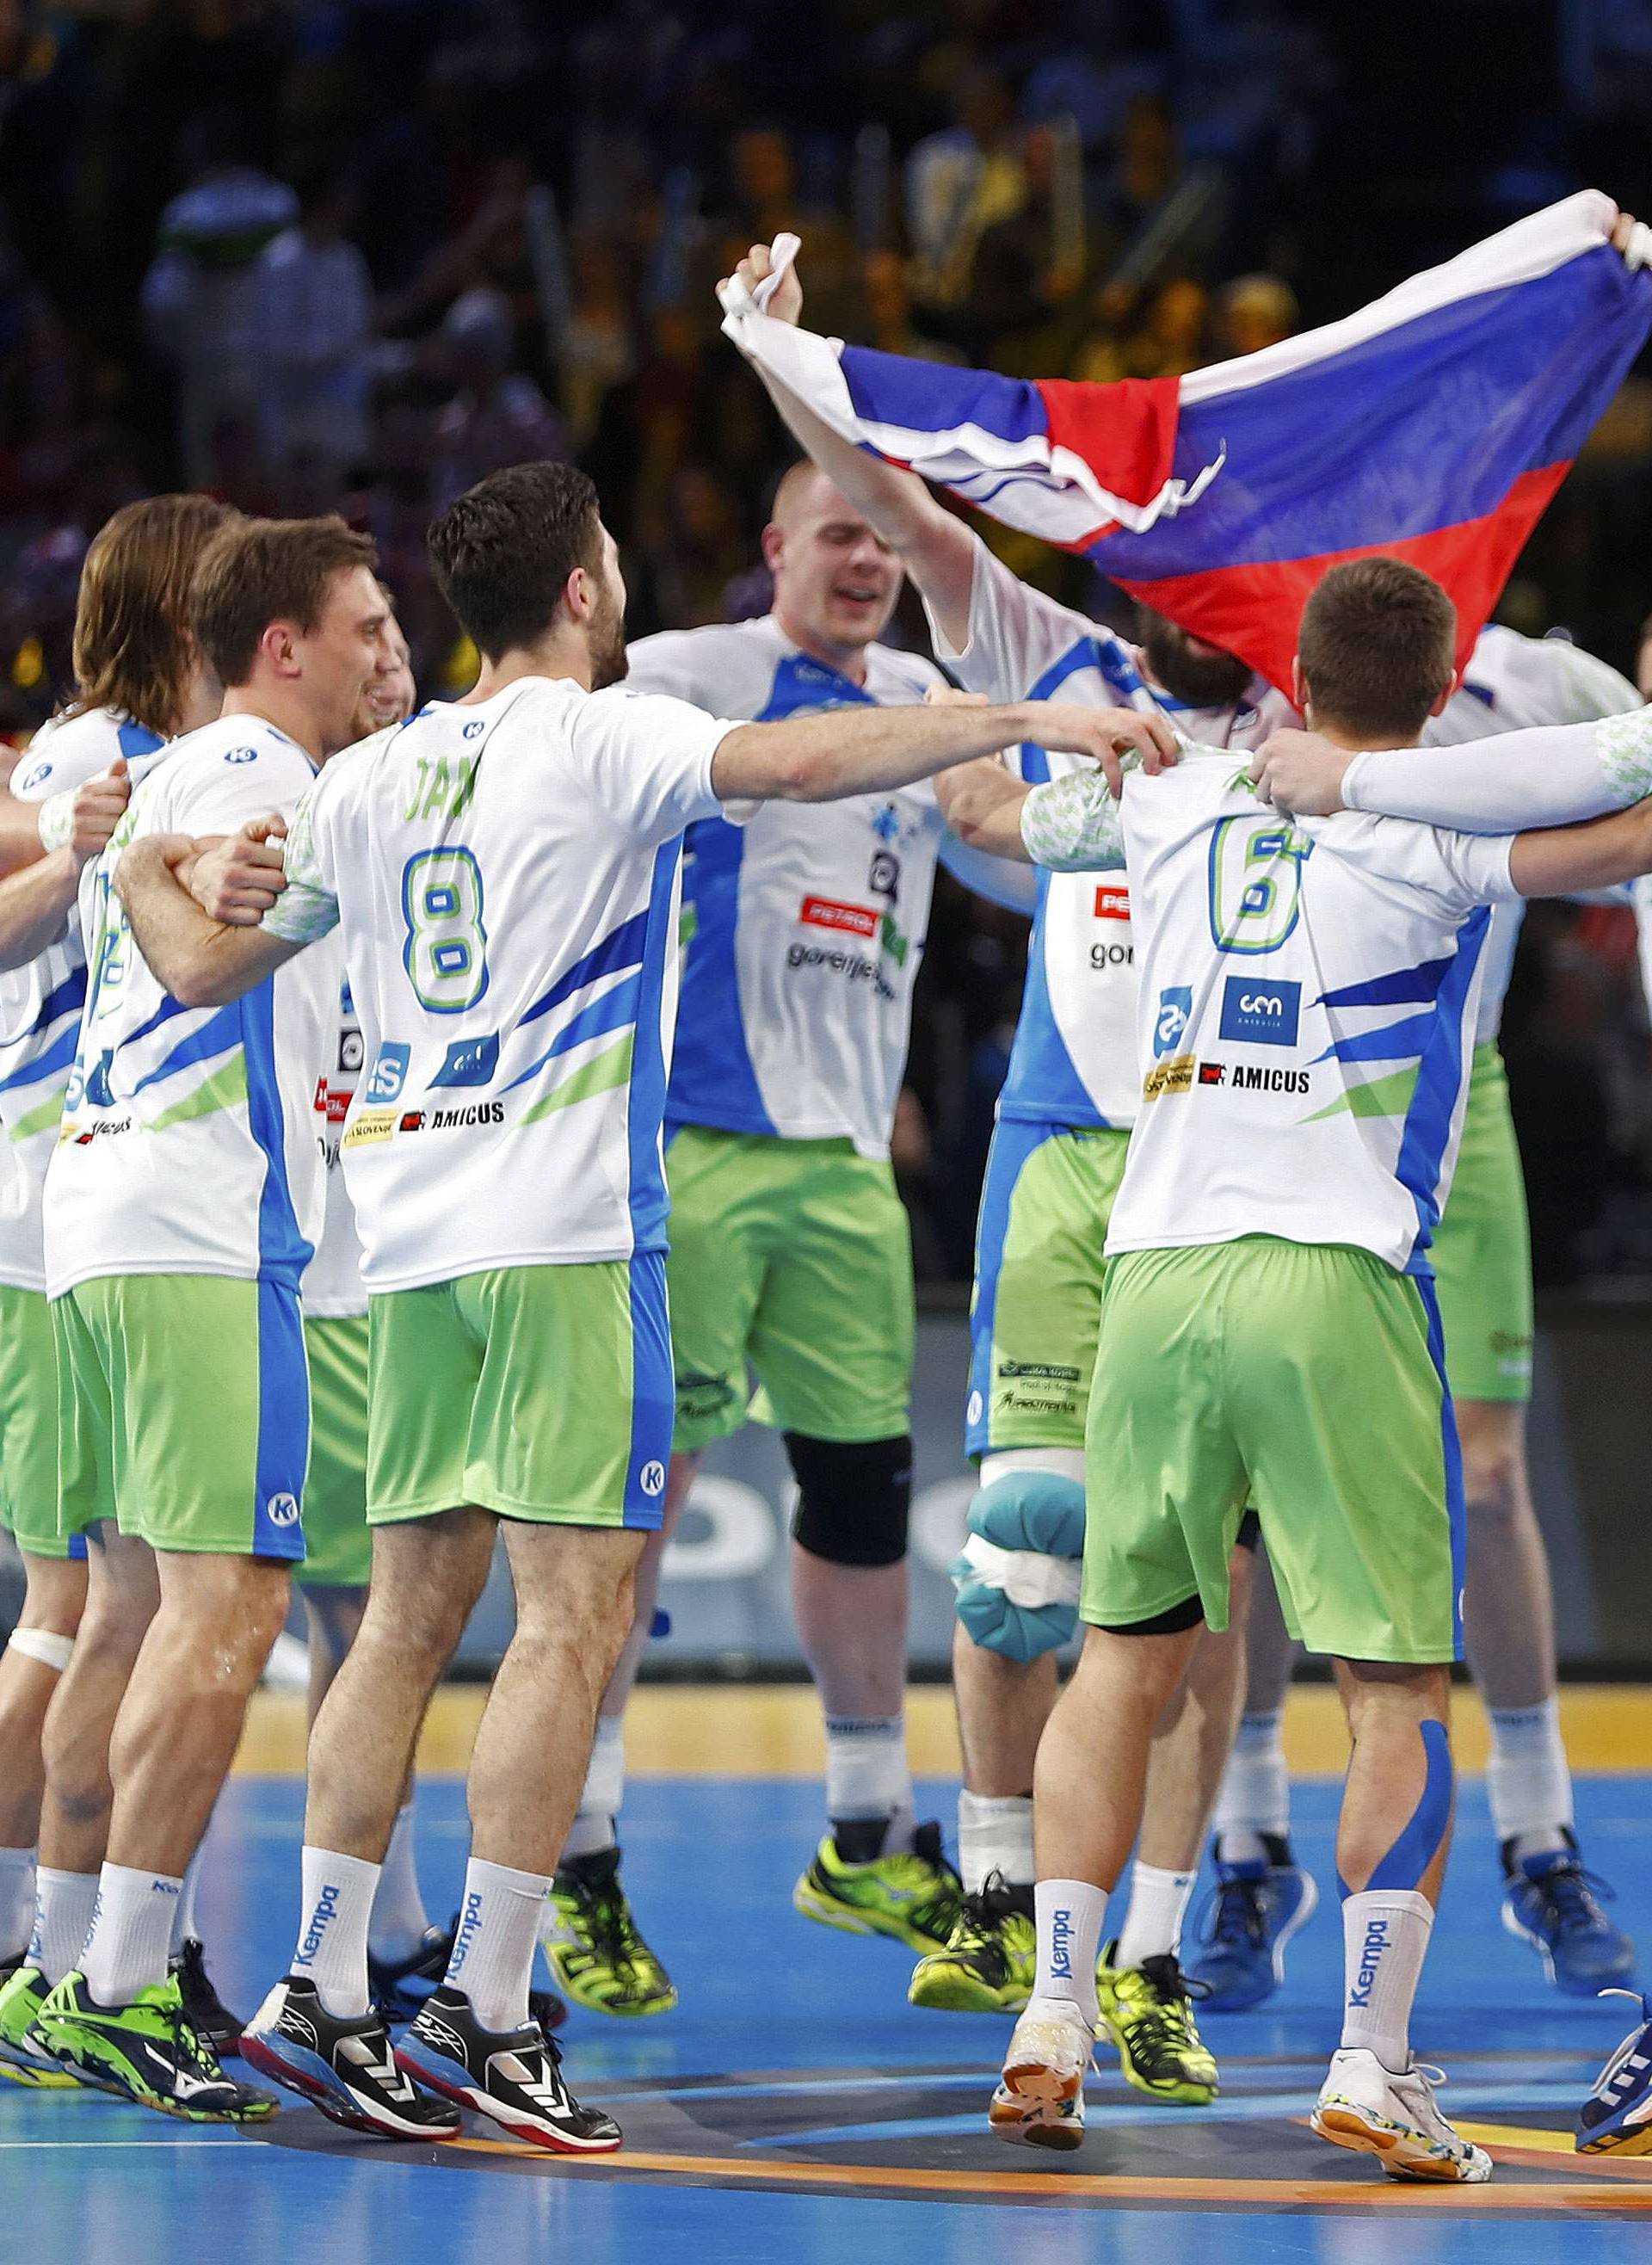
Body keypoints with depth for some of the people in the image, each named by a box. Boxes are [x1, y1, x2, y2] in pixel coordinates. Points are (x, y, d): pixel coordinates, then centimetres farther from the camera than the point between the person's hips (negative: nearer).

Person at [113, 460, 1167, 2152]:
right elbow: (802, 762, -20)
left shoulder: (369, 779, 15)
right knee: (572, 1618, -5)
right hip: (568, 1224, -7)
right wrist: (1024, 719, -19)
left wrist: (157, 872, 41)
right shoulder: (603, 738, -2)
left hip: (414, 1233, 7)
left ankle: (321, 1992, 8)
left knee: (411, 1614, 11)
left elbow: (203, 964, 21)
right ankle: (482, 2013, -10)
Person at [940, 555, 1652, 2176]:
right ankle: (1371, 2061, -7)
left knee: (1122, 1653, 16)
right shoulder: (1430, 827, -2)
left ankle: (1054, 2014, 8)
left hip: (1156, 1268, 5)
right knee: (1401, 1689, 0)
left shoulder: (1178, 797, 13)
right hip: (1332, 1274, -5)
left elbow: (981, 805, 31)